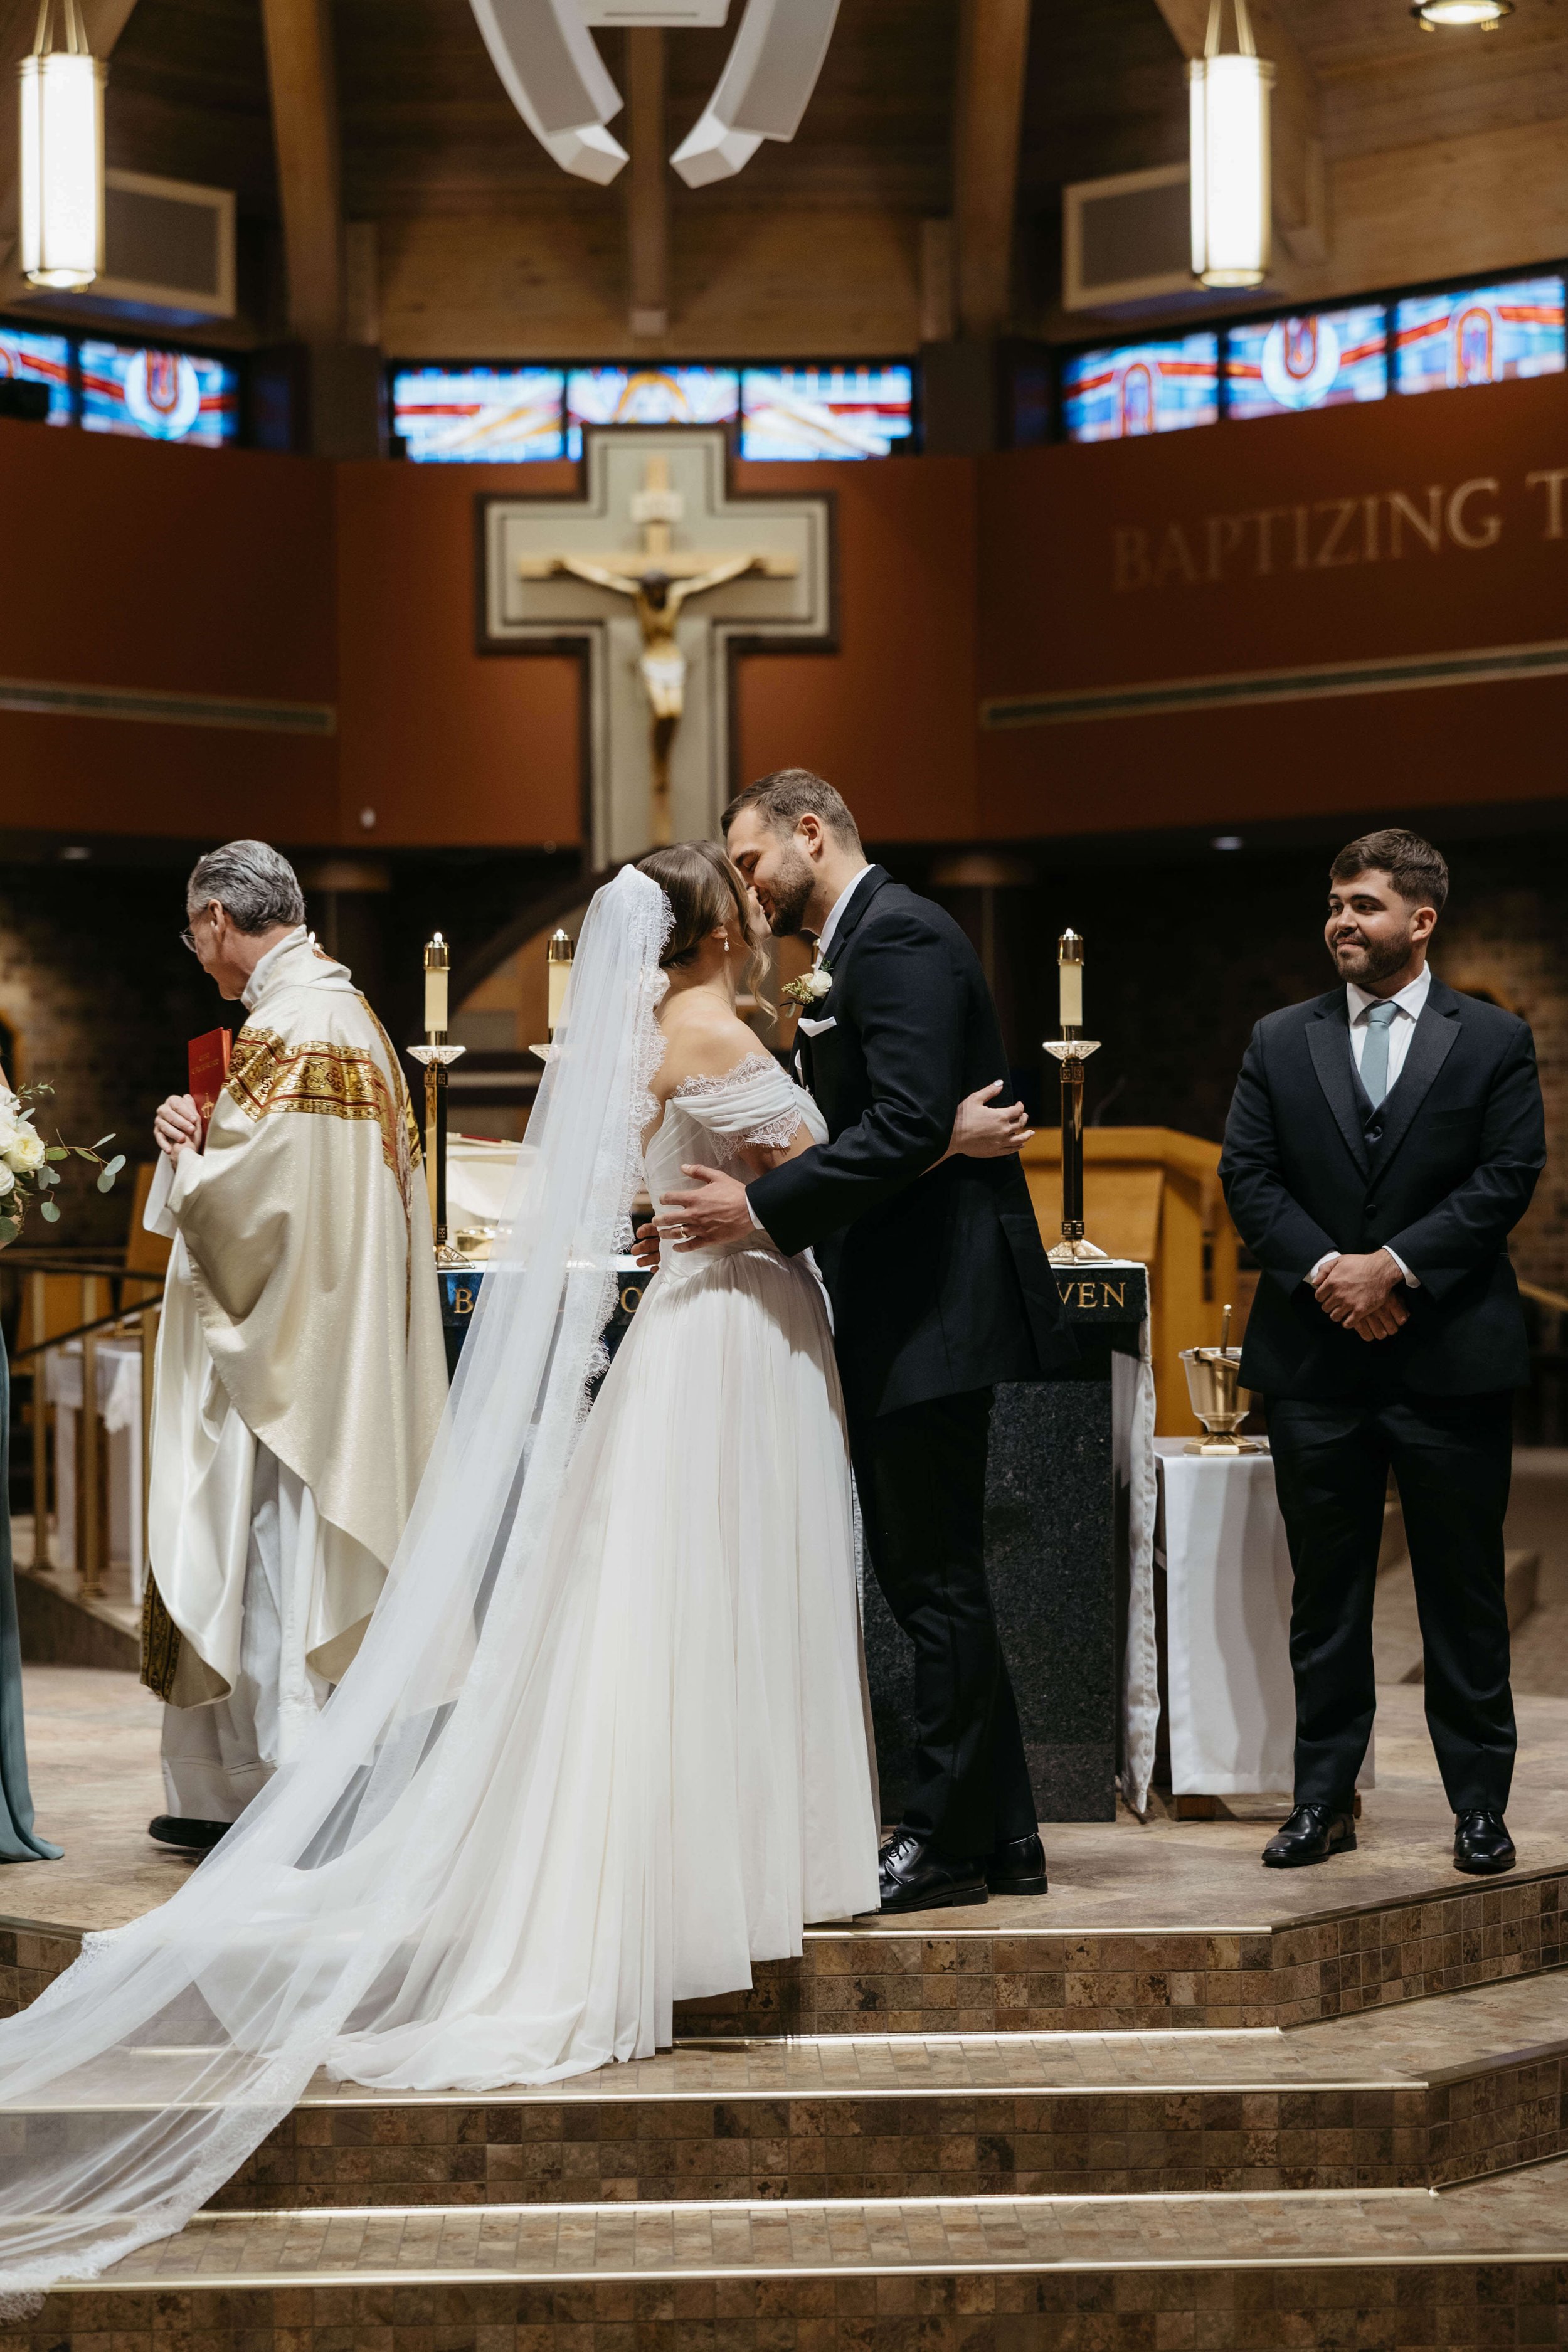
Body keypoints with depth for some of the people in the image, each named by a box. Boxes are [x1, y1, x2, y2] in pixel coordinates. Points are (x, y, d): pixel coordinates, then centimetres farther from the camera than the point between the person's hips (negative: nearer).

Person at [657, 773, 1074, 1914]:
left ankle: (948, 1841, 5)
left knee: (936, 1582, -3)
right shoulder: (865, 942, 19)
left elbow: (909, 1123, -24)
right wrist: (747, 1204, 11)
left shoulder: (900, 935, -13)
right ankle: (1000, 1836, 20)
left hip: (936, 1306, -11)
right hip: (903, 1314, 11)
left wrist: (763, 1206, -24)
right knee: (930, 1577, 13)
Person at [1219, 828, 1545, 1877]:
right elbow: (1248, 1175, 3)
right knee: (1325, 1592, 8)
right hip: (1316, 1357, 2)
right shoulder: (1281, 1042, 9)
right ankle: (1324, 1801, 15)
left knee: (1464, 1592, 4)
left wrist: (1395, 1266, -14)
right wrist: (1324, 1270, -12)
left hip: (1450, 1355, -2)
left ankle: (1481, 1805, 14)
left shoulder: (1494, 1040, 3)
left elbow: (1508, 1176, -5)